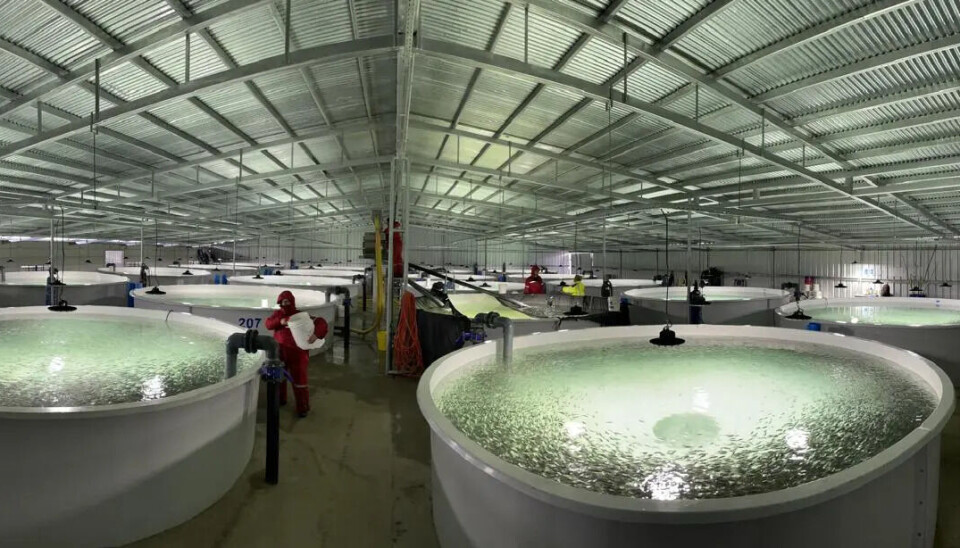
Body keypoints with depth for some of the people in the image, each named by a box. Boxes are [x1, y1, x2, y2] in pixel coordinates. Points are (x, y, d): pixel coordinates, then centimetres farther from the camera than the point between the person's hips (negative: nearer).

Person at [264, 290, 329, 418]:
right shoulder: (278, 314, 5)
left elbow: (321, 322, -17)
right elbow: (268, 323, -9)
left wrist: (317, 333, -36)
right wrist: (280, 321, -27)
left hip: (297, 352, -4)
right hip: (279, 350, 5)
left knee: (299, 379, 1)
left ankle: (302, 407, 14)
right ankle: (280, 400, 44)